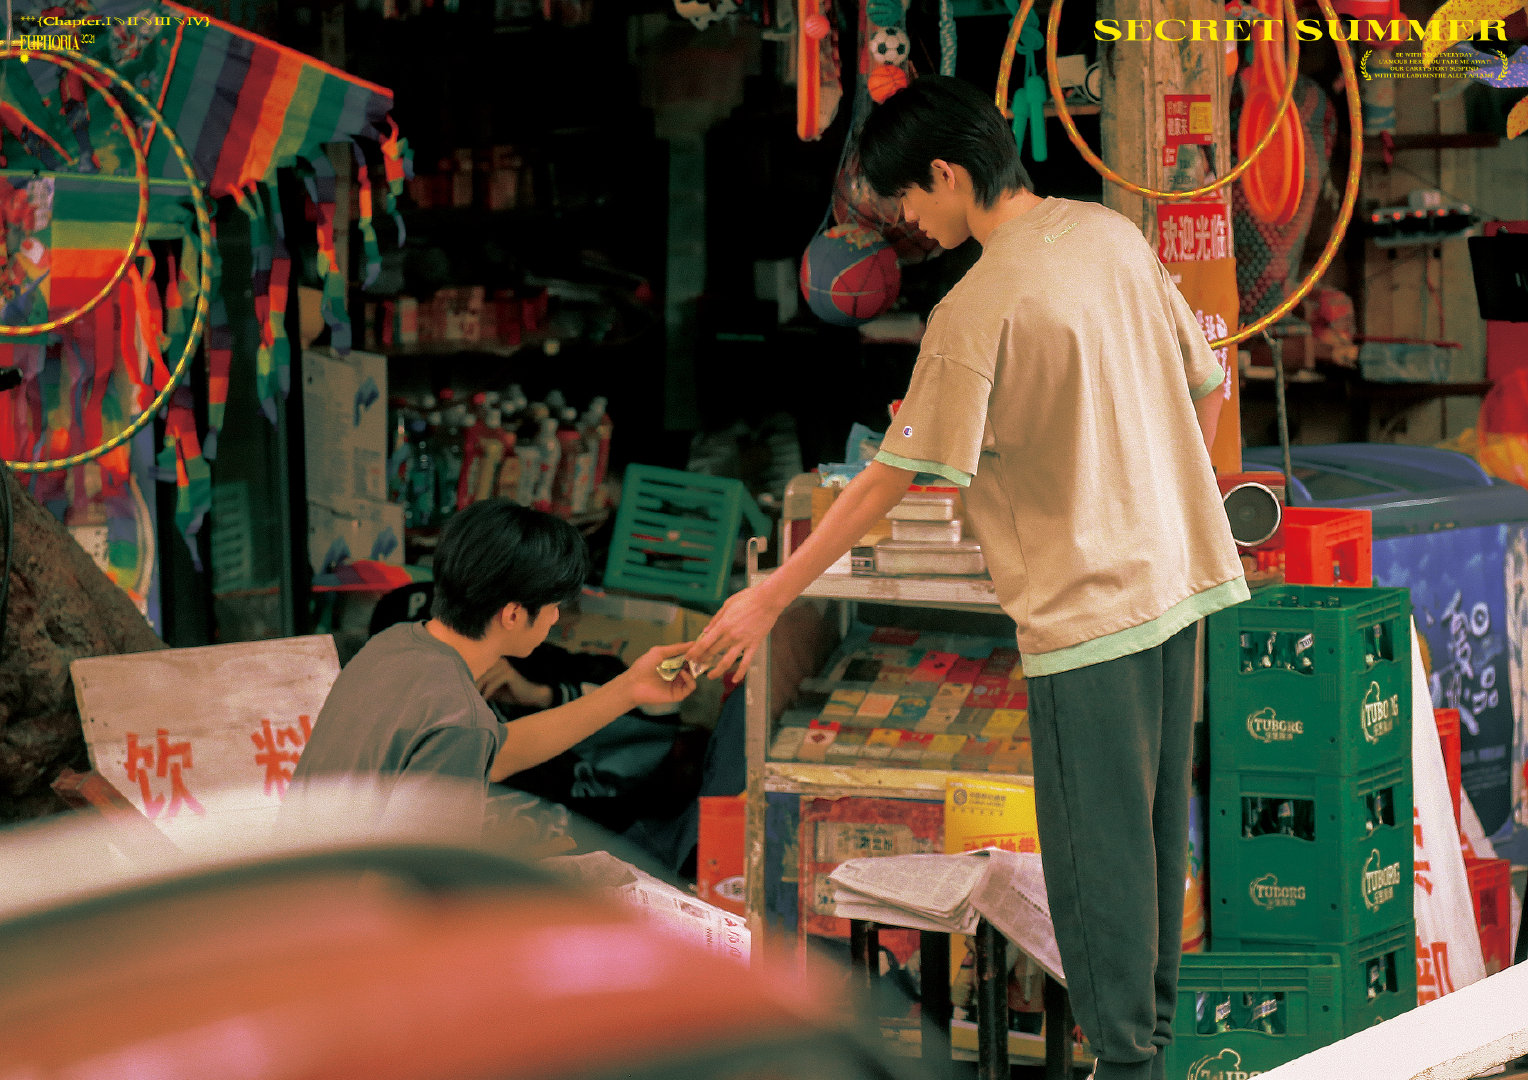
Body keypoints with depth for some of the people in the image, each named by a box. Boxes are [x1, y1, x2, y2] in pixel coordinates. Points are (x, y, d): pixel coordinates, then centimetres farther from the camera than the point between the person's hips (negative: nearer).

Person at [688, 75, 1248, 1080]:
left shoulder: (980, 309, -18)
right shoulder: (1115, 235, 4)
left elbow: (894, 478, -16)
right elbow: (1208, 386, 12)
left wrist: (769, 599, -10)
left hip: (1088, 602, -8)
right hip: (1176, 574, 8)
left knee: (1095, 845, 2)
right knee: (1157, 823, 18)